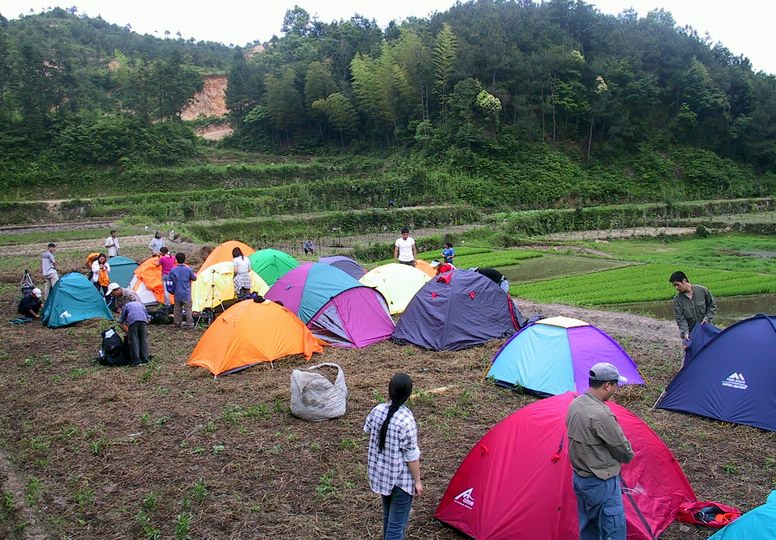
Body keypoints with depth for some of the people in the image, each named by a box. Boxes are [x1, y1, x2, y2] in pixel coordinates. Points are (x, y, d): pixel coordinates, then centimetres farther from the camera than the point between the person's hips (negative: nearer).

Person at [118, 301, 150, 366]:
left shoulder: (126, 306, 28)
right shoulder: (141, 304, 36)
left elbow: (121, 322, 23)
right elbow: (147, 317, 32)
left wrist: (128, 332, 29)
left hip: (132, 320, -3)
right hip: (143, 320, 3)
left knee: (133, 342, 1)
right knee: (144, 340, 10)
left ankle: (136, 361, -2)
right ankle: (145, 360, 9)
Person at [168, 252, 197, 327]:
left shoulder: (173, 270, -5)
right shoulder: (188, 269, -10)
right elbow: (194, 278, 2)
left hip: (177, 293, 2)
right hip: (186, 293, -2)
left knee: (177, 308, 14)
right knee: (188, 308, 2)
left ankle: (178, 322, 21)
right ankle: (189, 323, 0)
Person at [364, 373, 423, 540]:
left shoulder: (377, 410, -9)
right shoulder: (406, 420, -27)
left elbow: (367, 430, 12)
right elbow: (411, 456, -18)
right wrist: (417, 481, -6)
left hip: (380, 473, 7)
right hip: (401, 478, -6)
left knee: (388, 516, 25)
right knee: (397, 523, 5)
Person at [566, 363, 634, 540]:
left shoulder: (575, 404, 1)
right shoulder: (601, 414, -27)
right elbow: (622, 448, -15)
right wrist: (628, 456, 8)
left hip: (579, 478, 9)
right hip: (601, 483, -9)